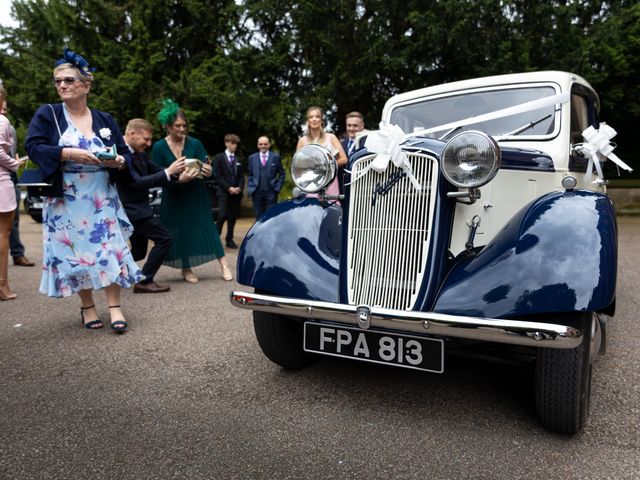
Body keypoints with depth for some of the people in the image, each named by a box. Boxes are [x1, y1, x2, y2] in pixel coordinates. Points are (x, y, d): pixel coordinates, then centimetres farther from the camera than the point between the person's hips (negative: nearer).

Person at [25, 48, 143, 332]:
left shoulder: (105, 119, 8)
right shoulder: (47, 114, 1)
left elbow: (125, 152, 9)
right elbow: (33, 147, -10)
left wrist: (119, 161, -14)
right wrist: (68, 154, -23)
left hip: (103, 198, 2)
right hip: (67, 200, -1)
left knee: (110, 249, -5)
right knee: (75, 252, 4)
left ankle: (114, 308, 4)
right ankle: (87, 308, 19)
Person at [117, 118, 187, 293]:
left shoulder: (138, 153, 8)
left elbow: (156, 170, 12)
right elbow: (139, 182, -26)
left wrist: (176, 171, -8)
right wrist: (168, 172, -27)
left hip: (136, 208, 10)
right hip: (133, 210, -10)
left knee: (138, 252, 16)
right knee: (164, 238, -8)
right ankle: (144, 282, -3)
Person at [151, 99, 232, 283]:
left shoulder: (195, 143, -8)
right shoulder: (159, 147, -9)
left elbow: (207, 169, -6)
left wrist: (208, 171, -31)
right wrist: (179, 178, -28)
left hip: (196, 194, 0)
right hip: (173, 197, 0)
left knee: (207, 228, 0)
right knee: (179, 231, 4)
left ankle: (224, 266, 2)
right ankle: (186, 269, 19)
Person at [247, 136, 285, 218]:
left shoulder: (275, 157, 5)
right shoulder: (252, 158, 10)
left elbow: (282, 173, 8)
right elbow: (249, 174, 13)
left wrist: (278, 186, -2)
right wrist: (250, 187, 2)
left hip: (271, 192, -2)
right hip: (257, 192, 2)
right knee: (259, 217, 6)